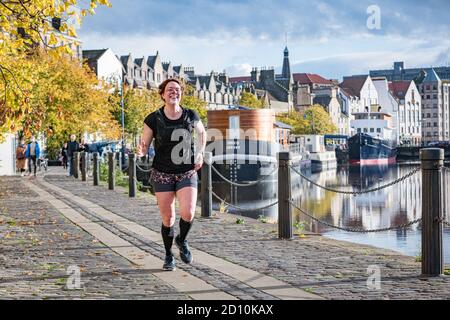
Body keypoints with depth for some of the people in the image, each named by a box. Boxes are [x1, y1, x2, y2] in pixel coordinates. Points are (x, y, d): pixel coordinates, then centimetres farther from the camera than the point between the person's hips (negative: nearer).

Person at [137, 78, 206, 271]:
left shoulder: (191, 116, -3)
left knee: (188, 213, -17)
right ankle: (169, 256, 26)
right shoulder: (153, 119, -8)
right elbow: (144, 146, -3)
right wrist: (141, 151, -26)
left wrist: (200, 153, 5)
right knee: (168, 217, 2)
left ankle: (182, 241, 17)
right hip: (162, 174, -1)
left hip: (187, 173, 1)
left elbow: (202, 132, 18)